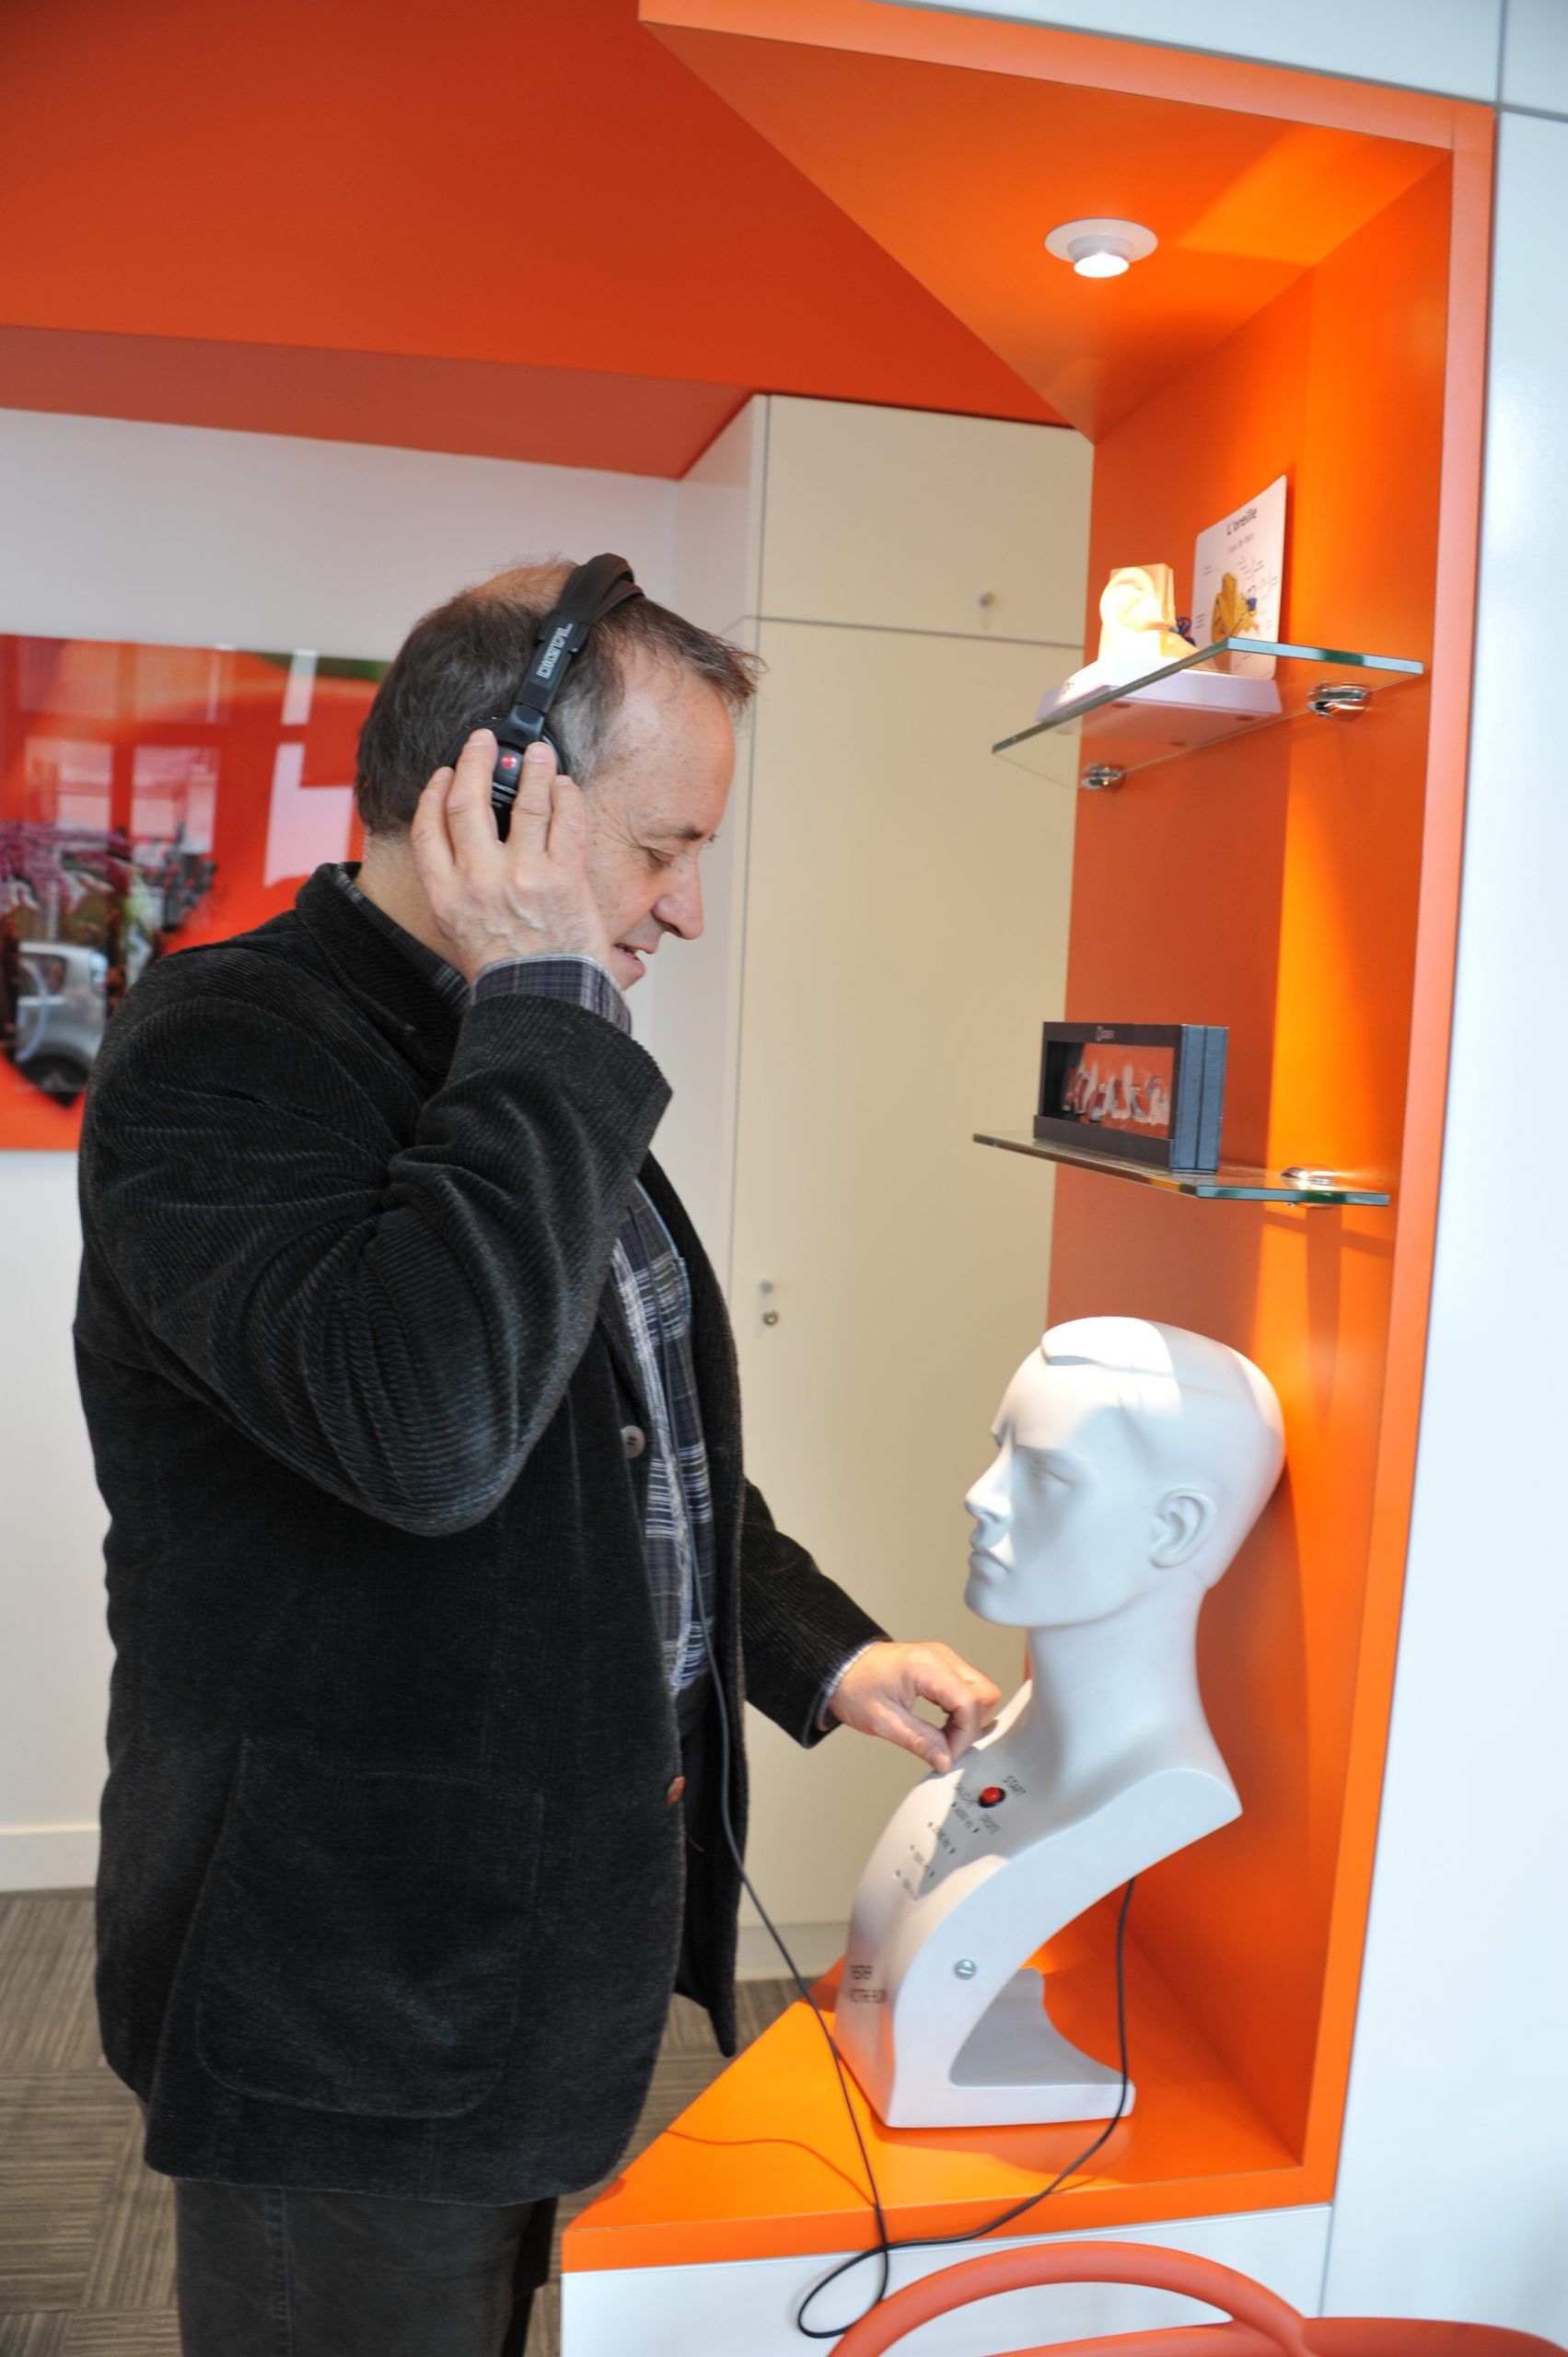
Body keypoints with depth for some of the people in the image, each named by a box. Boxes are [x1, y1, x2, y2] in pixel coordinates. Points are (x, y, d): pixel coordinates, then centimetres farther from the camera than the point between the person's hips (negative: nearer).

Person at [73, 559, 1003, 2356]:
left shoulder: (524, 1069, 8)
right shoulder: (222, 1050, -21)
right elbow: (423, 1429, -40)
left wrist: (817, 1650, 5)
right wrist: (546, 1008, -30)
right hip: (355, 2021, -8)